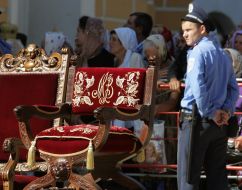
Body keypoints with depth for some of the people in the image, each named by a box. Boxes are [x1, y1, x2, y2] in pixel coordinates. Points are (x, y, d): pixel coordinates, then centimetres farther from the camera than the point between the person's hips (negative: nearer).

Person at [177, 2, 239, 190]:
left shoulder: (198, 52, -11)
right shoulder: (223, 54, 14)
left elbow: (198, 87, -21)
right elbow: (234, 88, 13)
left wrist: (210, 113, -12)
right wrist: (227, 110, 3)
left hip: (196, 119, -7)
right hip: (219, 124, 7)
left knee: (188, 175, -3)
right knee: (217, 174, 8)